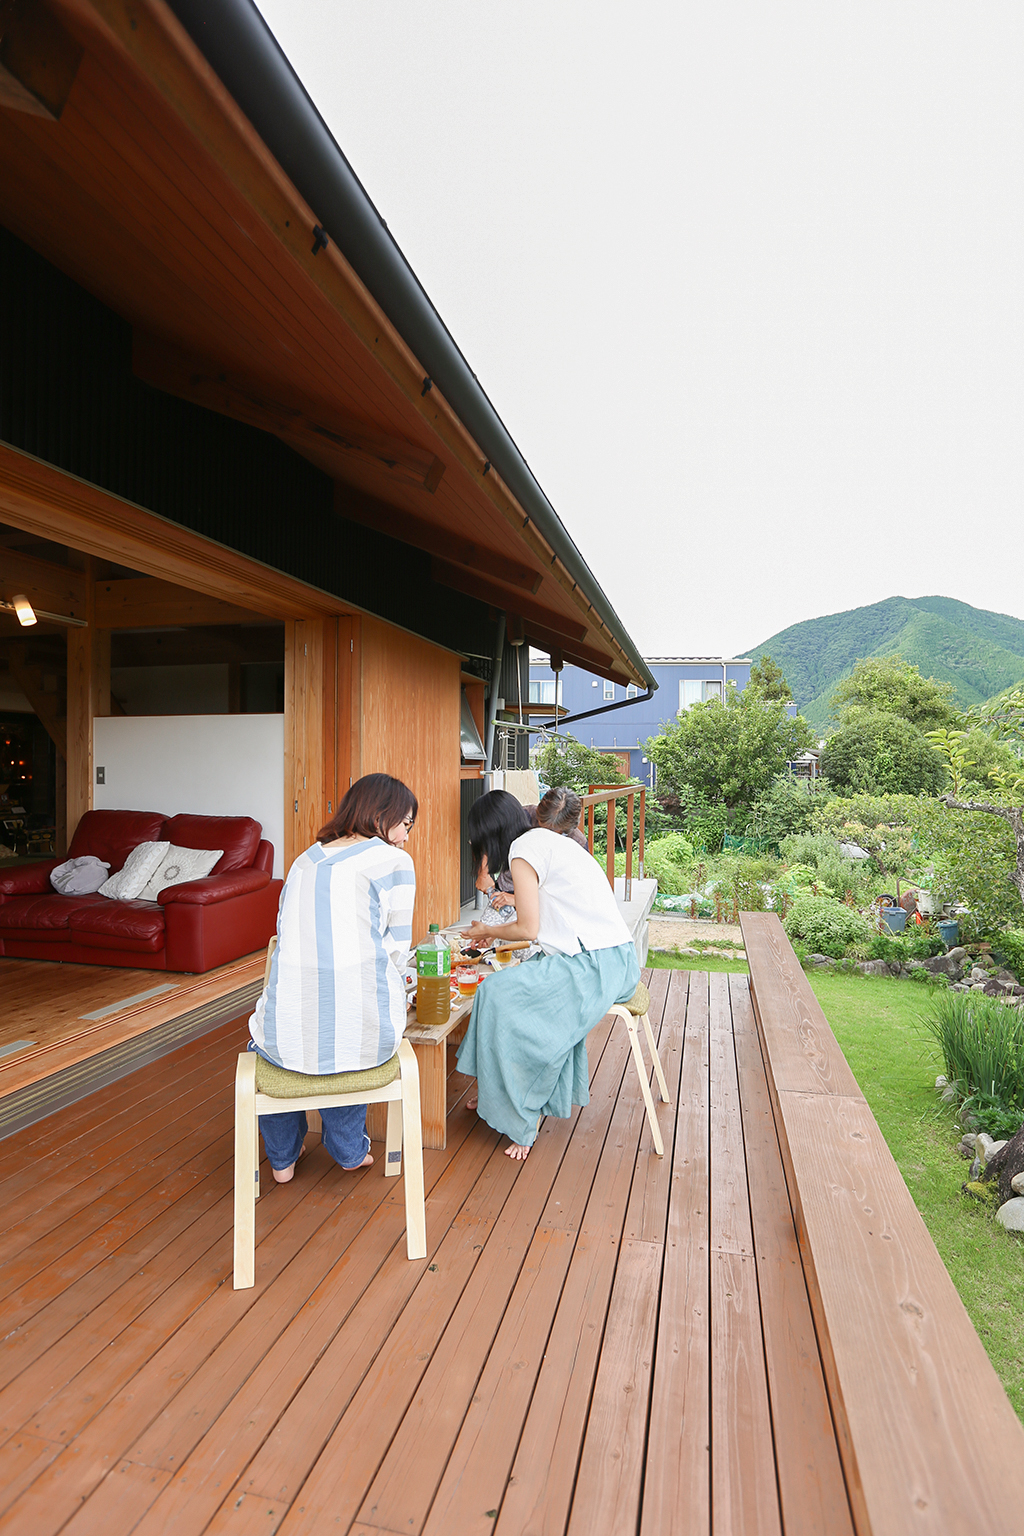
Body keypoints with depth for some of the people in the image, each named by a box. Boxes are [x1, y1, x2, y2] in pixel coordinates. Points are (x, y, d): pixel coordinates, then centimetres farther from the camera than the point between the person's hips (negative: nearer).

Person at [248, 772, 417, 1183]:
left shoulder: (305, 859, 14)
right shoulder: (392, 860, -2)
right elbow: (396, 948, -1)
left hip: (290, 1041, 3)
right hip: (365, 1040, -3)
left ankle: (283, 1157, 52)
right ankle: (349, 1150, 48)